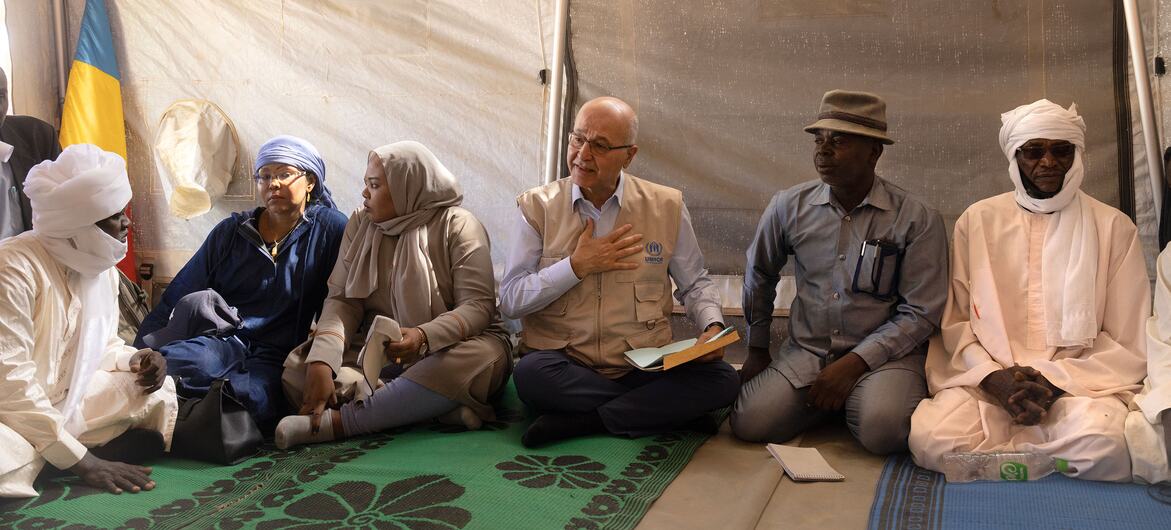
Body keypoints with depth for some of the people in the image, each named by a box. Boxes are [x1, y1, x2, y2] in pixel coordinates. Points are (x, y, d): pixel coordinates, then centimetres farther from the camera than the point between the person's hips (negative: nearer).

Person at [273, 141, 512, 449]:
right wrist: (321, 360, -23)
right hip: (376, 349, 4)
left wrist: (424, 336, -35)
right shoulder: (361, 224, 6)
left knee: (484, 356, -39)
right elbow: (343, 300, -4)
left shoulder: (458, 226, -8)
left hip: (447, 345, -3)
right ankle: (440, 408, -30)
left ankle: (336, 422, -35)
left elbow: (479, 305, -16)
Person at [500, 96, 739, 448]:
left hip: (645, 367, 1)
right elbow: (510, 301, -2)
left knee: (721, 380, -24)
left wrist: (712, 326, -4)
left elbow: (695, 284, 16)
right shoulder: (538, 206, 2)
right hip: (563, 363, -1)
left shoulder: (666, 206, 5)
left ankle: (578, 421, -20)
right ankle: (660, 409, -16)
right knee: (531, 373, -34)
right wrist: (577, 266, -12)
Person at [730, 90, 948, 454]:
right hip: (805, 350, 4)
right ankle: (828, 400, 10)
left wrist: (855, 363, -16)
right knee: (749, 423, -18)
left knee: (881, 430, -32)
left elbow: (920, 314, -7)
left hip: (883, 353, -3)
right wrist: (757, 349, 19)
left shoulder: (917, 220, -8)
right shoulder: (789, 206, 2)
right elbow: (759, 274, 18)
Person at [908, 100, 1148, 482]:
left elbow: (1129, 344, 5)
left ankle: (992, 454, -8)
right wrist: (993, 378, -11)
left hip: (1081, 382, 0)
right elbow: (955, 321, 7)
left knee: (1103, 443, -36)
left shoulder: (1113, 227, 7)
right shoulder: (978, 220, 9)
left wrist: (1057, 380, -11)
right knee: (930, 439, -31)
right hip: (985, 379, 1)